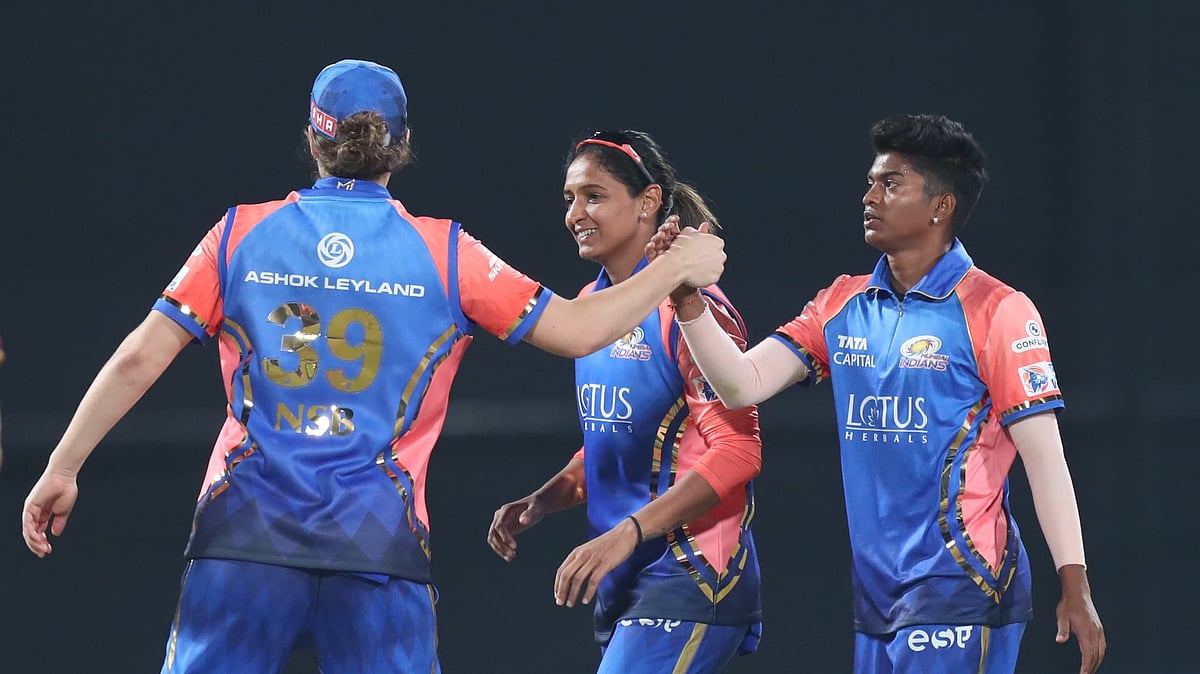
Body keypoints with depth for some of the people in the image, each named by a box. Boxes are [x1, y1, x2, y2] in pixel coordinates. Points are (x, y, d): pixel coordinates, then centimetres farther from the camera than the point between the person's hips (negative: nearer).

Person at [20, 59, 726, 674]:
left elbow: (139, 359, 4)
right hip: (380, 548, 0)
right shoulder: (444, 251, 5)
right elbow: (578, 330, 7)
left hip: (244, 534, 0)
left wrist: (62, 468, 12)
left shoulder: (243, 234, 7)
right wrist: (675, 268, 21)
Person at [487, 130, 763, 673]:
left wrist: (625, 534, -24)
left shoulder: (688, 304, -13)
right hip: (621, 585, 9)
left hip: (692, 577, -9)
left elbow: (738, 451, -19)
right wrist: (541, 502, 7)